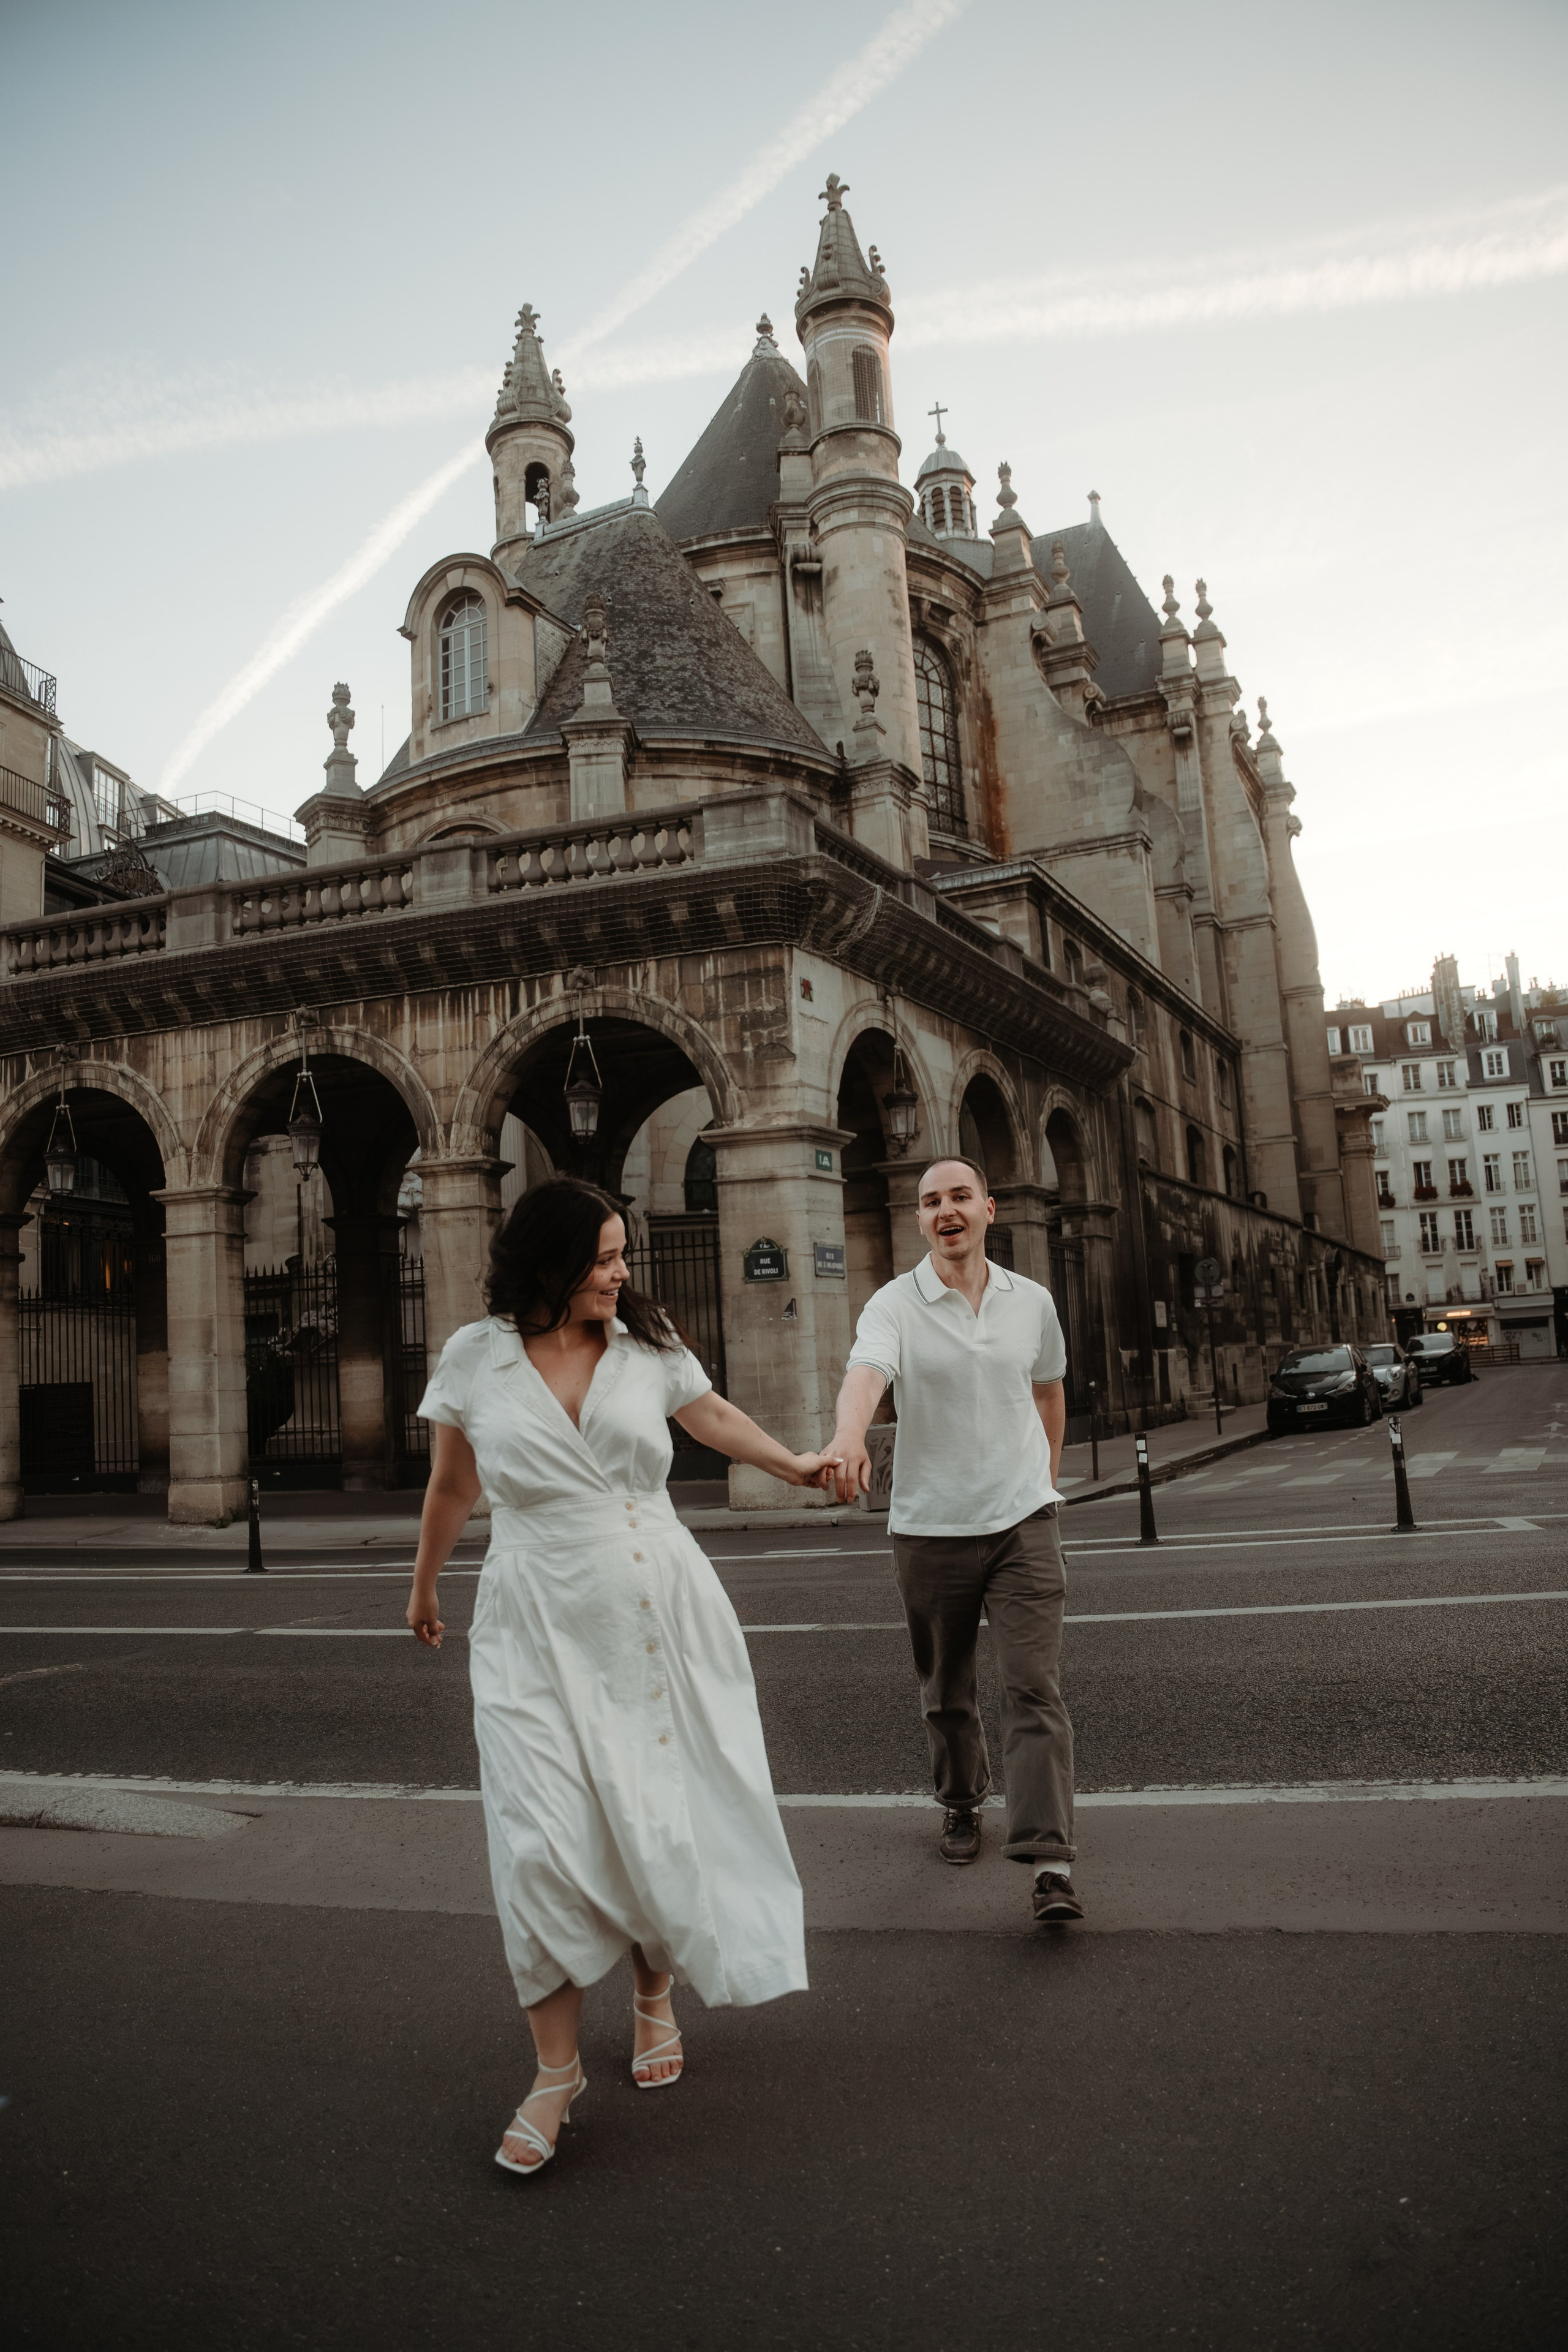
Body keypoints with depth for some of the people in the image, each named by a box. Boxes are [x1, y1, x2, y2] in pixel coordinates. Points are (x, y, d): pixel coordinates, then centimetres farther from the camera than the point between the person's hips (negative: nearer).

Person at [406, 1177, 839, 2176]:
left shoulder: (647, 1343, 1)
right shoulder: (476, 1357, -2)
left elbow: (711, 1414, 20)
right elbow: (452, 1486, 12)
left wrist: (793, 1464, 6)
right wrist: (424, 1587, 24)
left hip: (659, 1615, 2)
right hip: (539, 1626, -1)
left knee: (664, 1824, 5)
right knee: (542, 1841, -7)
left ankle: (656, 1998, 35)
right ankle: (558, 2070, 13)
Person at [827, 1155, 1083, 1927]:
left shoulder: (1032, 1302, 4)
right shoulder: (895, 1305, -8)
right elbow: (865, 1371, -29)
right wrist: (848, 1436, -50)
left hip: (1022, 1522, 1)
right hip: (930, 1526, -1)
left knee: (1034, 1688, -8)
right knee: (945, 1690, 14)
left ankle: (1049, 1862, -7)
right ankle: (960, 1803, 39)